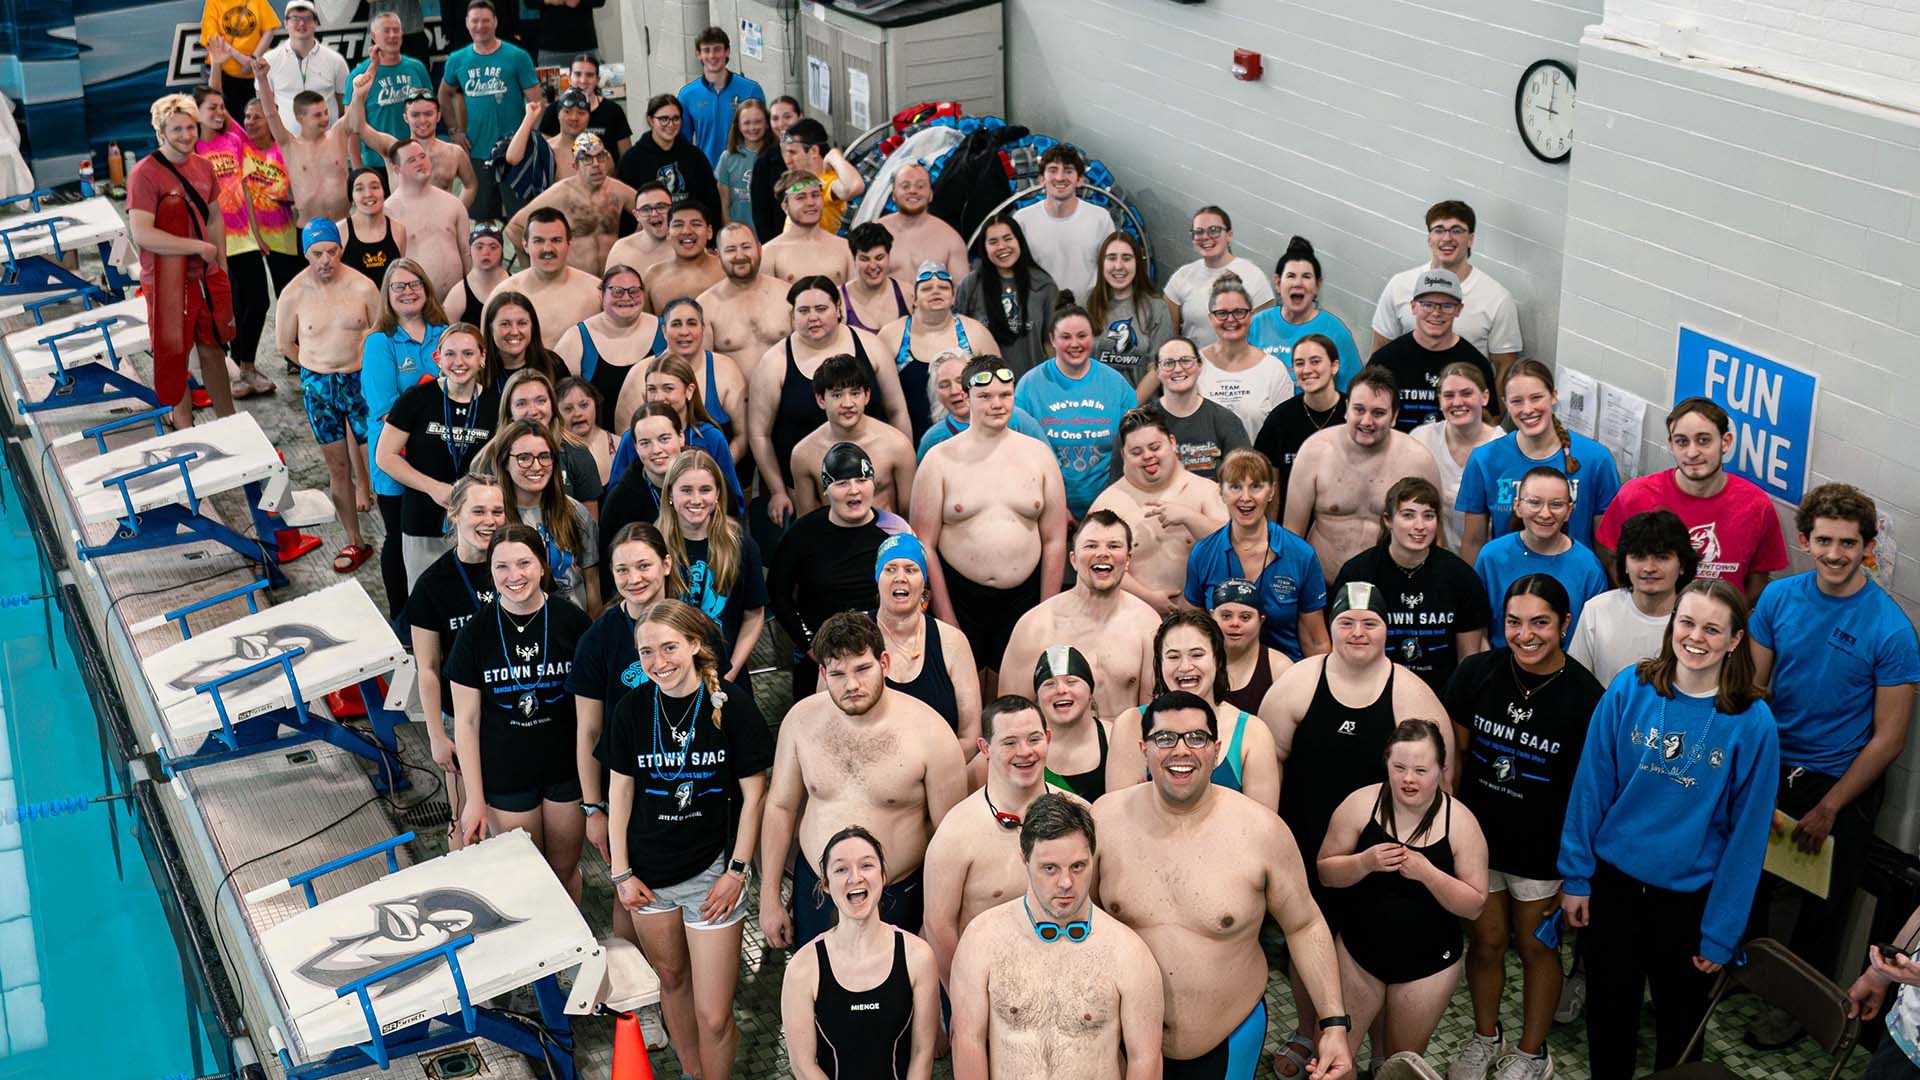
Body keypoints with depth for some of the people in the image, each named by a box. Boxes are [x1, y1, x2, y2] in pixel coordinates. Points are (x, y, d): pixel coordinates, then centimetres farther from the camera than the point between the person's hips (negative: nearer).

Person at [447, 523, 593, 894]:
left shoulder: (571, 621, -8)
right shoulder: (476, 632, -9)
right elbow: (466, 721, -4)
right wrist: (474, 799, -5)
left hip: (566, 767, 0)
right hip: (505, 776, 0)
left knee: (565, 867, 13)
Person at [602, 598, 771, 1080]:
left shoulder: (732, 703, -12)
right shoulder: (632, 709, -3)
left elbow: (753, 793, -6)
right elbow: (620, 791, 5)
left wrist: (737, 870, -8)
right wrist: (620, 872, 2)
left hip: (712, 872, -3)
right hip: (649, 873, 3)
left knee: (713, 1017, -4)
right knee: (671, 978, 19)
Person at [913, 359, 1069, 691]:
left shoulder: (1038, 454, 6)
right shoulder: (940, 460, 0)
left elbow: (1054, 541, 7)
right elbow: (924, 545, -2)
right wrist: (946, 619, -6)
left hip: (1024, 597, 1)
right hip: (959, 594, -1)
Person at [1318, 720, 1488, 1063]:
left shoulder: (1460, 822, -14)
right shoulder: (1360, 804, -12)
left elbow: (1474, 905, -11)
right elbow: (1325, 871, -5)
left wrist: (1427, 873, -27)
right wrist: (1365, 862, -25)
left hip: (1428, 965, 0)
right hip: (1358, 952, 1)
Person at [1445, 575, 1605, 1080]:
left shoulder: (1585, 697, -17)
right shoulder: (1476, 673, -10)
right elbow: (1455, 754, 2)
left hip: (1542, 848, -2)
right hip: (1478, 835, 2)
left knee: (1537, 947, 15)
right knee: (1486, 940, 16)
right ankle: (1485, 1037, 40)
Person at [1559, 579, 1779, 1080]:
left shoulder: (1752, 722, -14)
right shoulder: (1630, 690, -10)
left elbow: (1746, 833, -9)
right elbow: (1591, 786, -2)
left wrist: (1720, 932, -7)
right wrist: (1576, 874, -1)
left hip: (1690, 899, -1)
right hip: (1614, 880, 1)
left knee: (1680, 1020, 18)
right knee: (1608, 1008, 17)